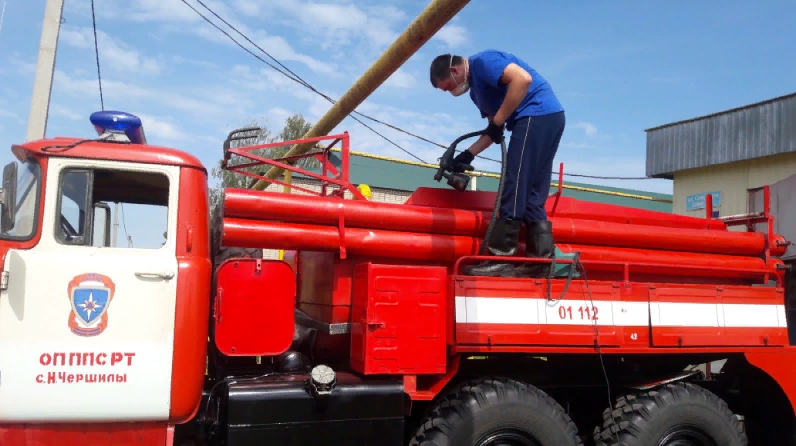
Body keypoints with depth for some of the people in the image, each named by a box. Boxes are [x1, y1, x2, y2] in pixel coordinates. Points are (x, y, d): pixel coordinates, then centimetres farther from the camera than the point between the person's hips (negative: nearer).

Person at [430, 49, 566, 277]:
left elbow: (523, 79, -20)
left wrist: (498, 121, -16)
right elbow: (494, 129, 24)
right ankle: (542, 259, 3)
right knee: (532, 196, 7)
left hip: (538, 114, -11)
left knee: (514, 188, -12)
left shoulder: (482, 62, -5)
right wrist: (468, 154, 15)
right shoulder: (476, 89, 24)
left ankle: (501, 259, -11)